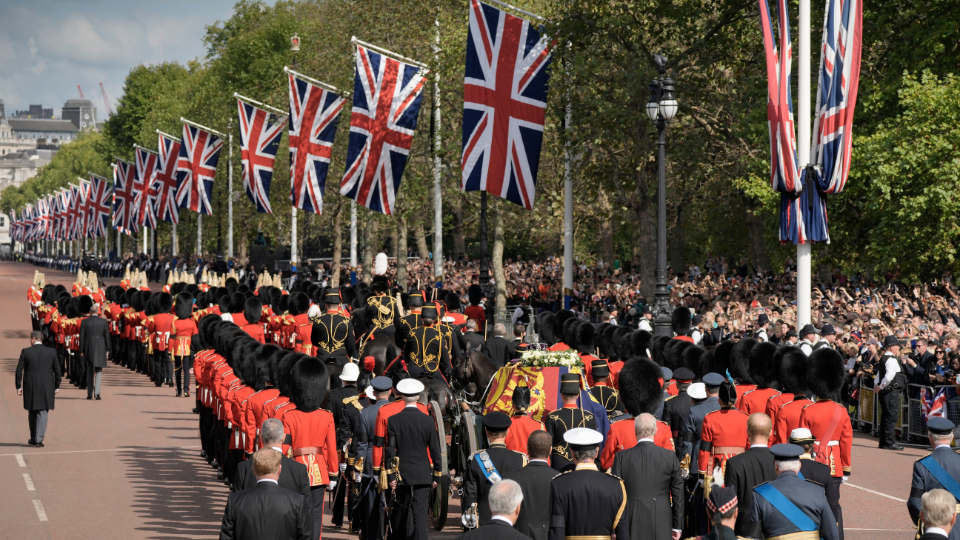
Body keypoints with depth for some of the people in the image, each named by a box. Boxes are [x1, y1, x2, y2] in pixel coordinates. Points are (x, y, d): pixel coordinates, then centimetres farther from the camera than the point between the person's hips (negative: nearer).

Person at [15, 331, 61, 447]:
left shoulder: (26, 352, -5)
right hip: (46, 388, 0)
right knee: (42, 412, 3)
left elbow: (19, 370, -4)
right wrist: (57, 386, 10)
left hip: (30, 387, 0)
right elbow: (57, 370, 2)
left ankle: (33, 438, 24)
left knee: (32, 412, 16)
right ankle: (38, 439, -5)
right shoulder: (51, 351, -1)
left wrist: (18, 387, 4)